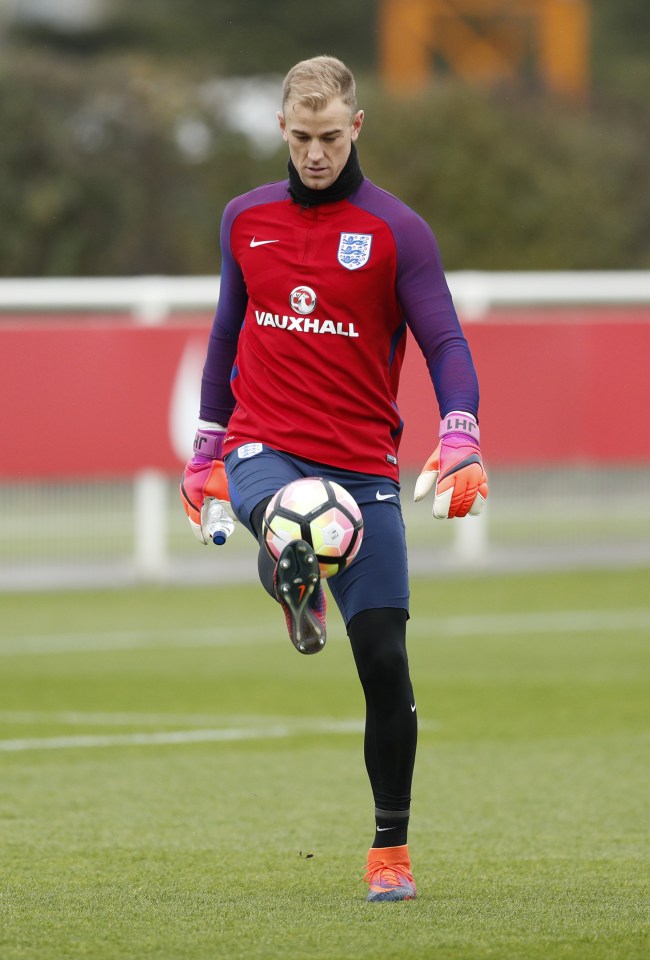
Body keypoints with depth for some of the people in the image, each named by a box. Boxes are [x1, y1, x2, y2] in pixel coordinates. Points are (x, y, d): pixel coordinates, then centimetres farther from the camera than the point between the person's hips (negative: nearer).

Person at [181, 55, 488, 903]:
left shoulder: (396, 230, -3)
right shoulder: (246, 219, 9)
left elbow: (447, 345, -7)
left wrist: (460, 442, -25)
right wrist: (206, 452, 20)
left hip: (363, 466, -2)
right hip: (265, 447, 2)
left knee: (385, 661, -2)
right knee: (283, 521, -40)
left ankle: (392, 849, 6)